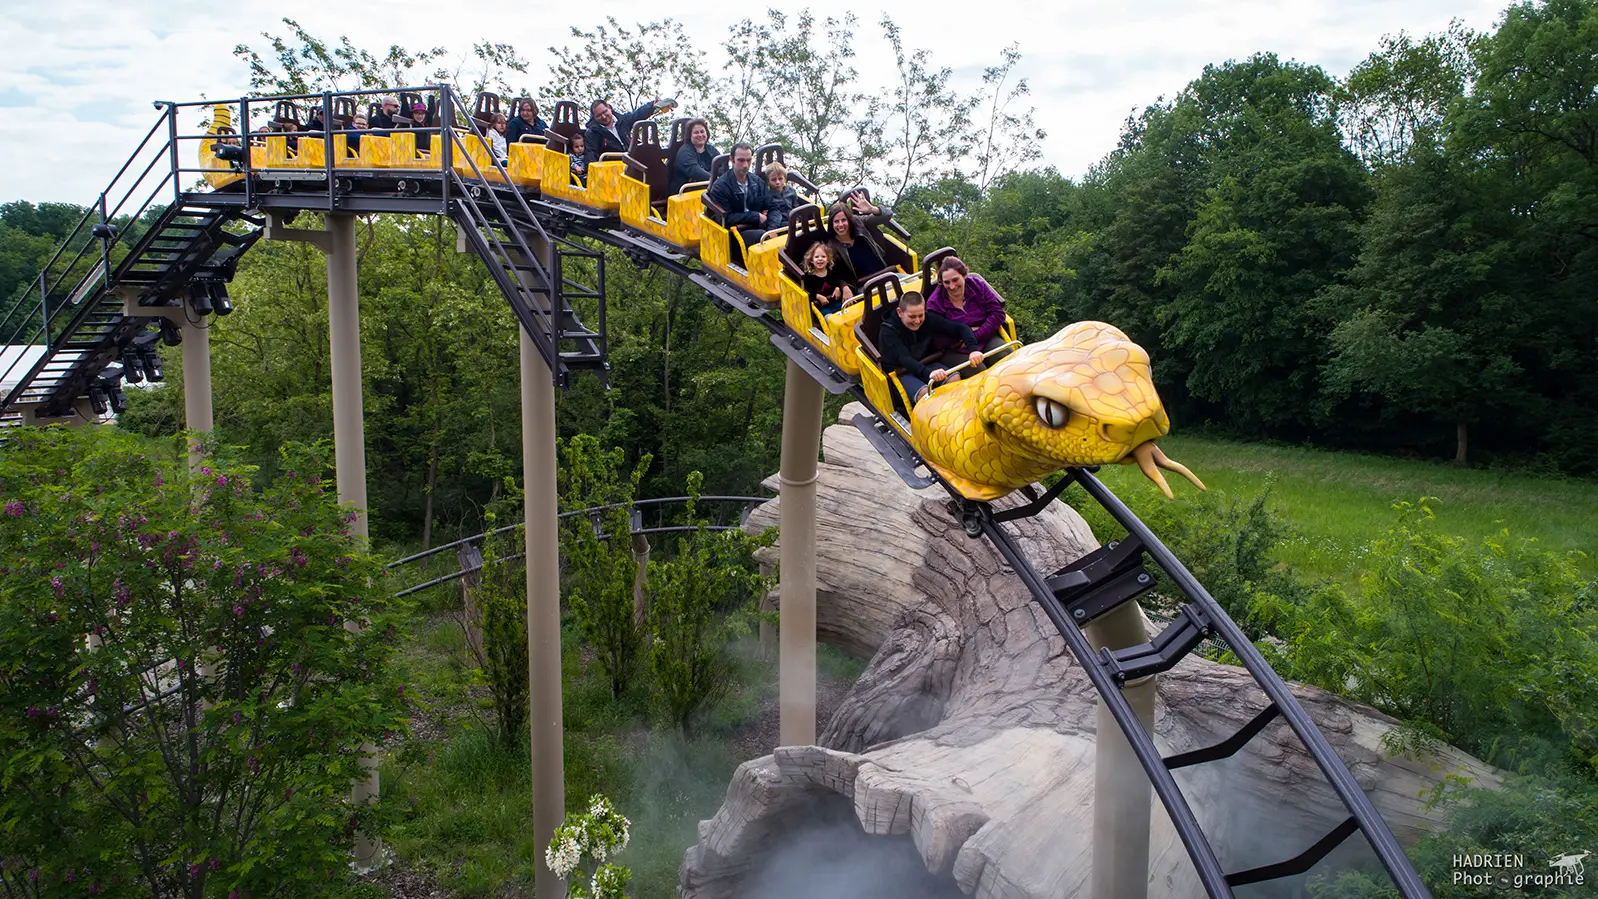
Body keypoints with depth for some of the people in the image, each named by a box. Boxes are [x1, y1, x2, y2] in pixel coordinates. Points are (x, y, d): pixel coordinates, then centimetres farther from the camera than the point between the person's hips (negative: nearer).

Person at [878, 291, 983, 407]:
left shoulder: (929, 319, -8)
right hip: (901, 374, -6)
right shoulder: (888, 331, -23)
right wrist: (929, 372, -56)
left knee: (954, 377, -20)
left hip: (925, 365, 6)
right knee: (924, 393, -34)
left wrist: (973, 349, -30)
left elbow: (960, 328, -9)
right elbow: (904, 359, -37)